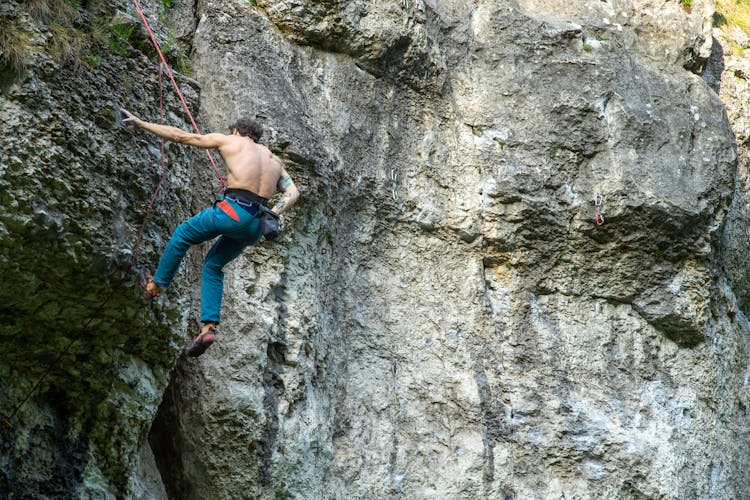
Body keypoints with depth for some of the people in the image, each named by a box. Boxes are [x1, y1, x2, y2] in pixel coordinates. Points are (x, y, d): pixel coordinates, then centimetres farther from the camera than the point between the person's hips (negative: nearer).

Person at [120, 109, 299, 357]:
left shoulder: (228, 141, 11)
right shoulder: (273, 159, 25)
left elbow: (180, 135, 13)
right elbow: (292, 192, 10)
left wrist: (141, 124, 20)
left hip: (233, 212, -5)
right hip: (256, 226, 5)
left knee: (182, 234, 23)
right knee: (213, 266, 23)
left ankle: (157, 283, 32)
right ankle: (209, 325, 11)